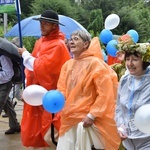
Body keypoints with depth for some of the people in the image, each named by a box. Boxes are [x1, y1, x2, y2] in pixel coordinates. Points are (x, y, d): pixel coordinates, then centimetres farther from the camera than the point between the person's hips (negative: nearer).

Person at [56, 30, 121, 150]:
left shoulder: (95, 63, -10)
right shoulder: (67, 65, 9)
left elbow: (104, 93, -14)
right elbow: (62, 90, 12)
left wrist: (92, 115, -17)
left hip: (86, 119, -6)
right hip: (69, 119, 6)